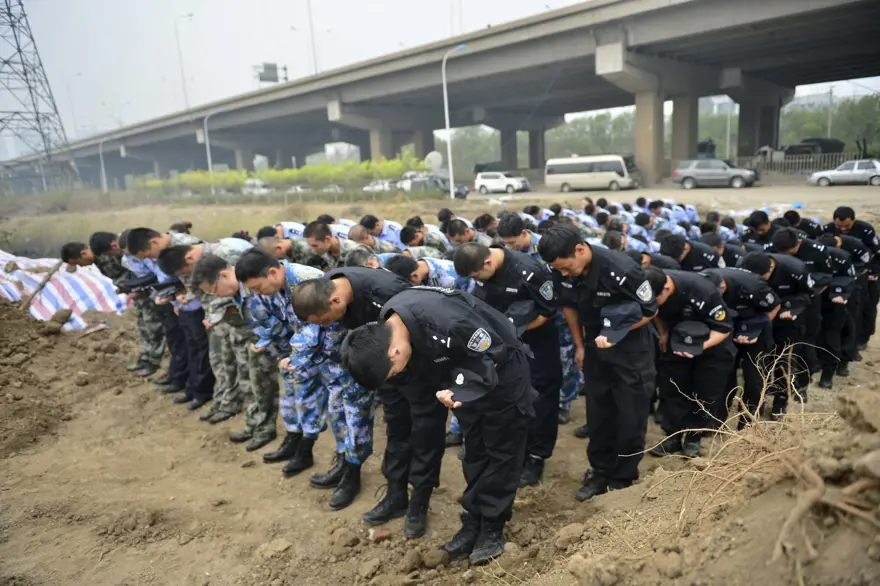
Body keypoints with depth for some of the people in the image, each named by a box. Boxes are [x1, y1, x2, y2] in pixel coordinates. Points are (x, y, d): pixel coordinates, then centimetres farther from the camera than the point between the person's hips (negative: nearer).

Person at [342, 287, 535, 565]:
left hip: (501, 370, -7)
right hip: (467, 371, 7)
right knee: (475, 449, 14)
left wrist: (459, 388, -26)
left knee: (500, 451, 3)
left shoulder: (446, 322, -42)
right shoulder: (385, 325, -16)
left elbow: (492, 354, -26)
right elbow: (424, 363, -2)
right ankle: (474, 521, 24)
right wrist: (448, 388, -16)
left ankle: (492, 527, 15)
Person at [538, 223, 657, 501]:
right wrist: (580, 345, 6)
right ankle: (600, 471, 26)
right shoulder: (563, 271, -16)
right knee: (597, 413, 11)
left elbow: (650, 310, -18)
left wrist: (614, 335, -28)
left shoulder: (621, 270, -31)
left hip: (631, 348, -4)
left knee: (629, 415, 3)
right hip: (595, 346, 5)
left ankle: (622, 478, 20)